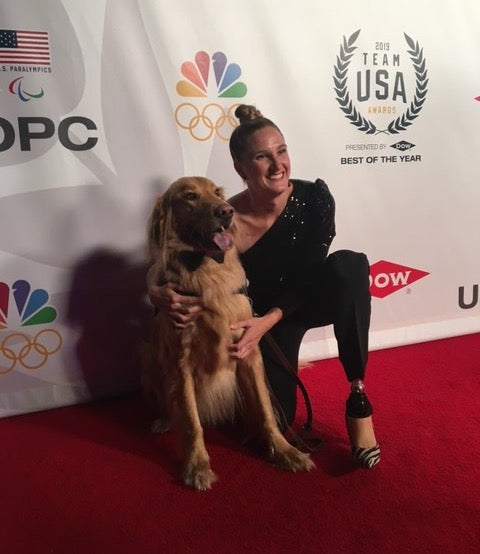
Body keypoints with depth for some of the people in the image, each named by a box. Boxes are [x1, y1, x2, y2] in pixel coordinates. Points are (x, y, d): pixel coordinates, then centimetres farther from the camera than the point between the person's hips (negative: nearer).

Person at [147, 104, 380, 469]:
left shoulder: (315, 198, -22)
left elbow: (308, 278, -19)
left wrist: (268, 320, -35)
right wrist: (160, 294, -38)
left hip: (313, 298, 1)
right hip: (265, 315, 0)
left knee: (348, 264, -34)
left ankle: (358, 396, -23)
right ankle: (281, 362, 27)